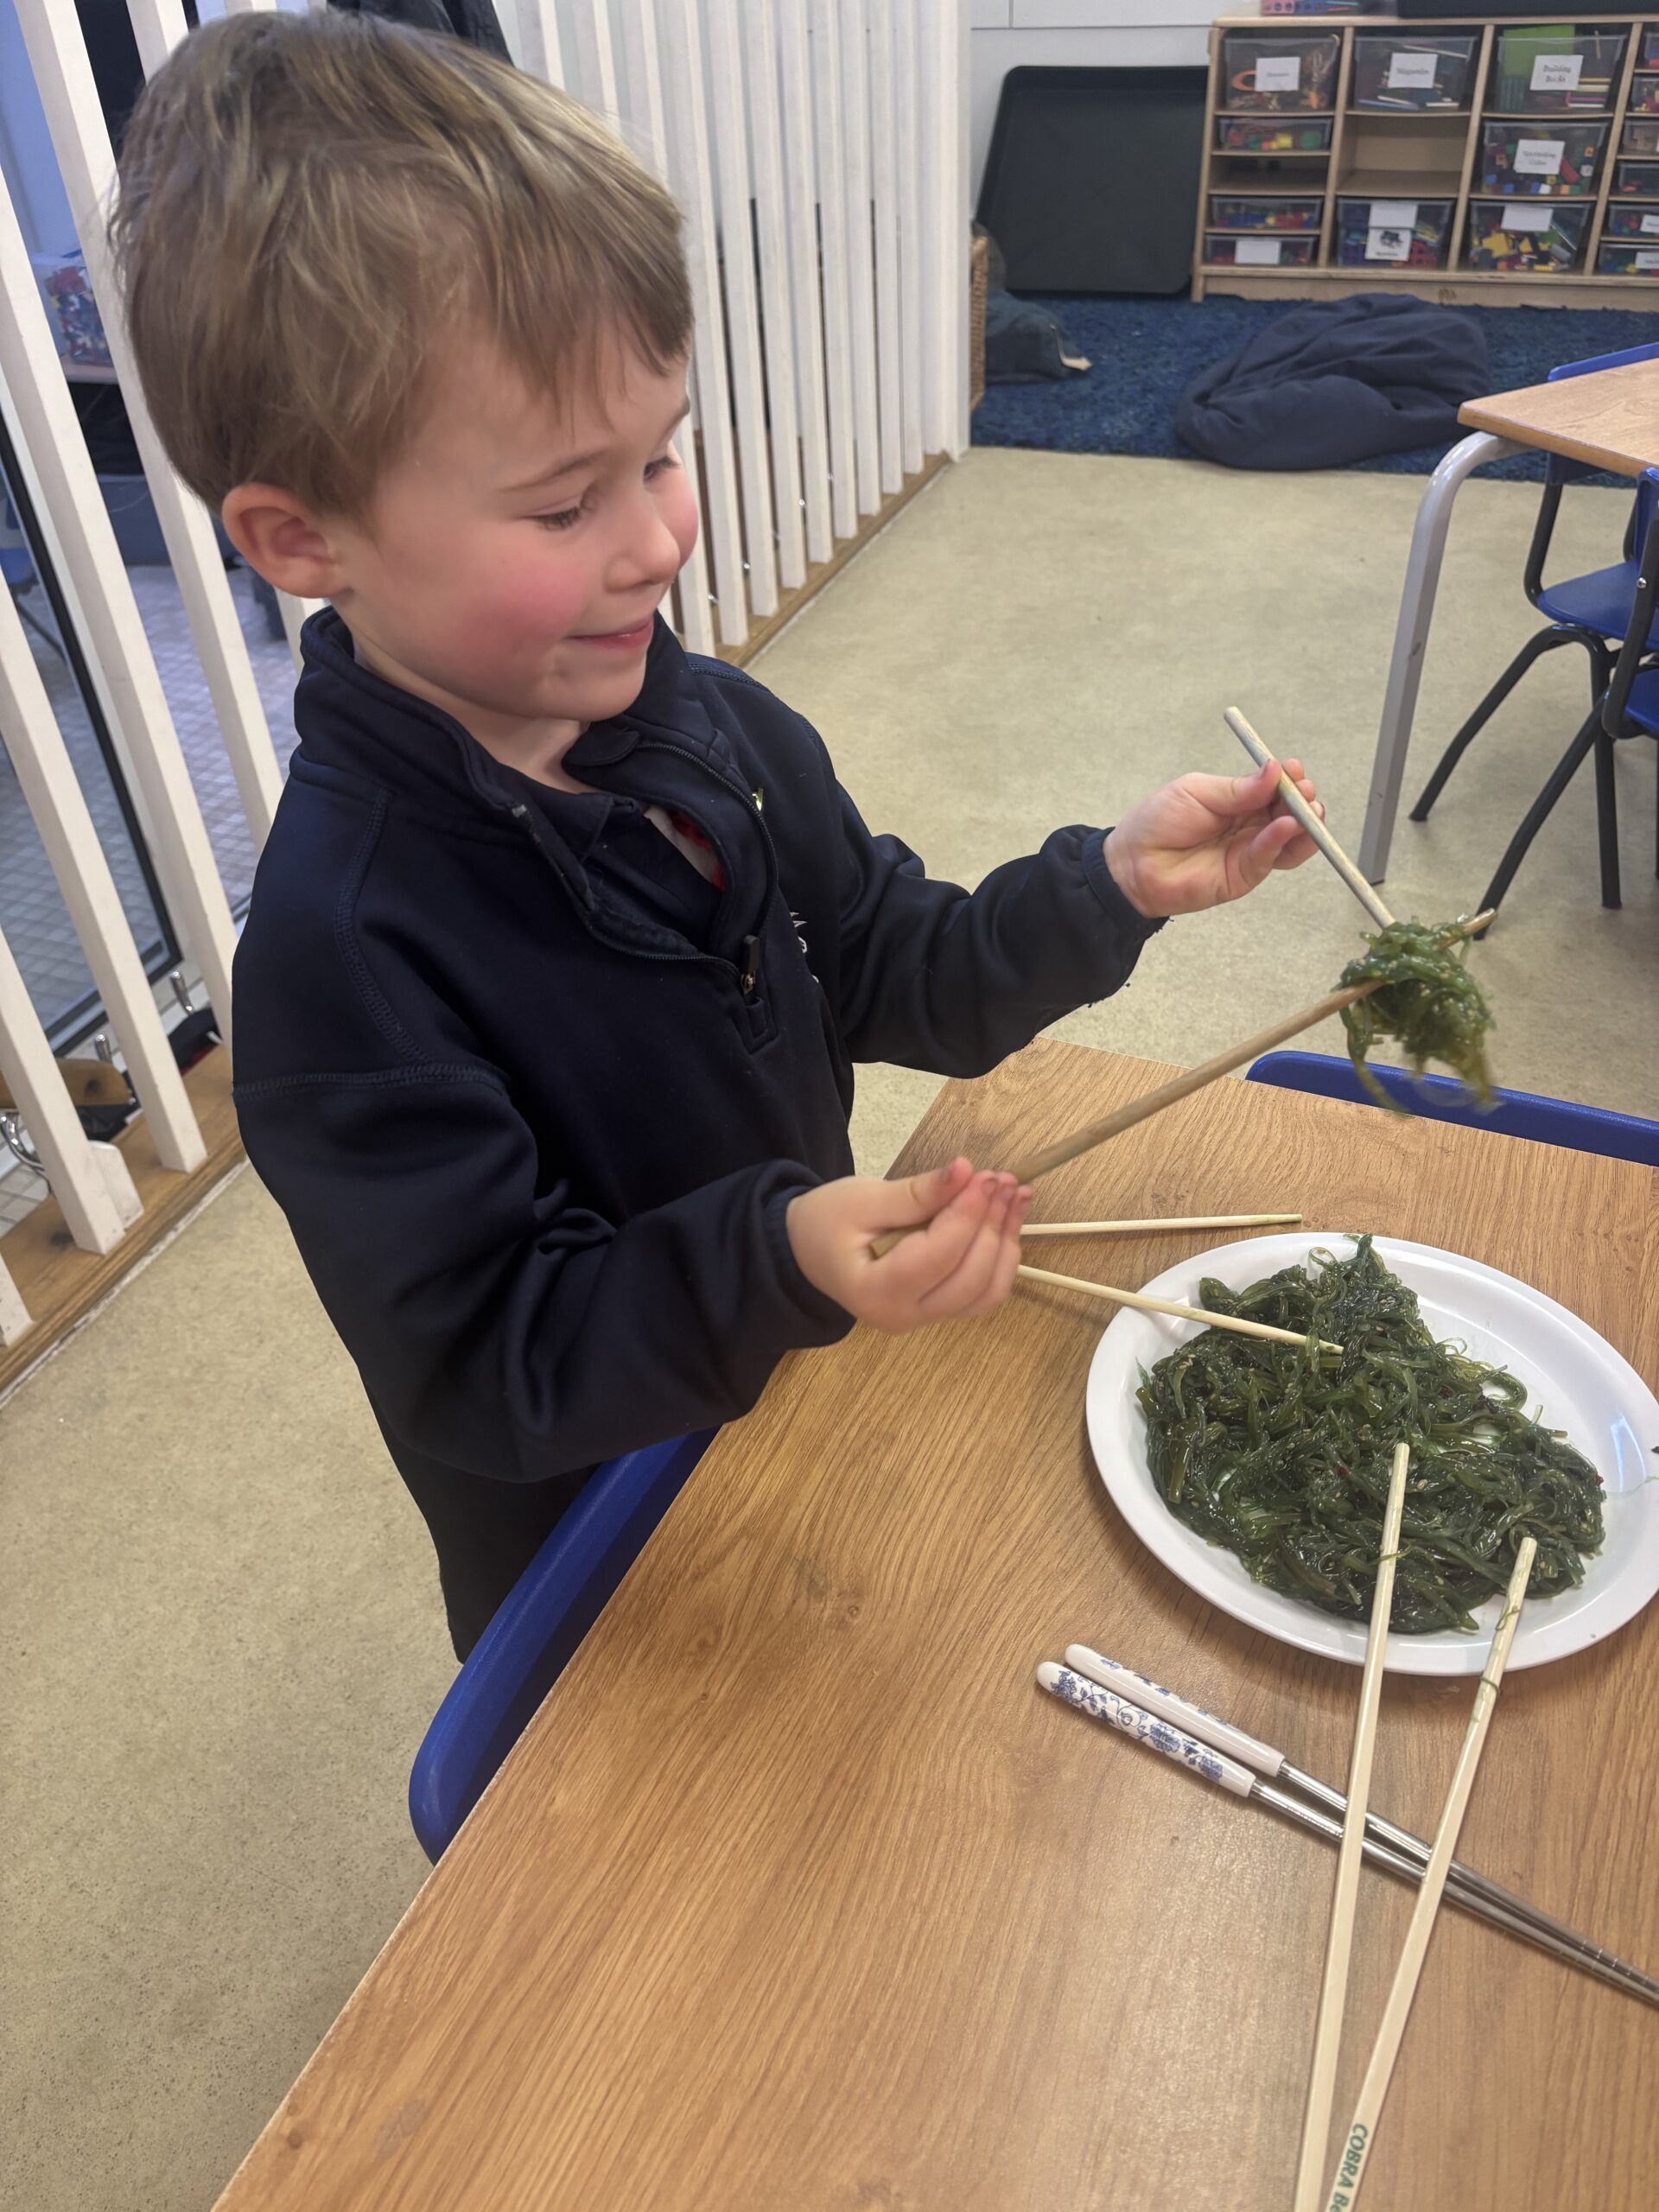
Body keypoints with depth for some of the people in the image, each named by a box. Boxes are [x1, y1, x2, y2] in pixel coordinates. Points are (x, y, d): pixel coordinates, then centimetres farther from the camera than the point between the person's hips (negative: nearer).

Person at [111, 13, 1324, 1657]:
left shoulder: (714, 726, -12)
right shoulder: (342, 954, -33)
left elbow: (889, 978, 1)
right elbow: (484, 1376, -29)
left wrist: (1110, 884, -13)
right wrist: (777, 1260, -44)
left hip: (813, 1406, 6)